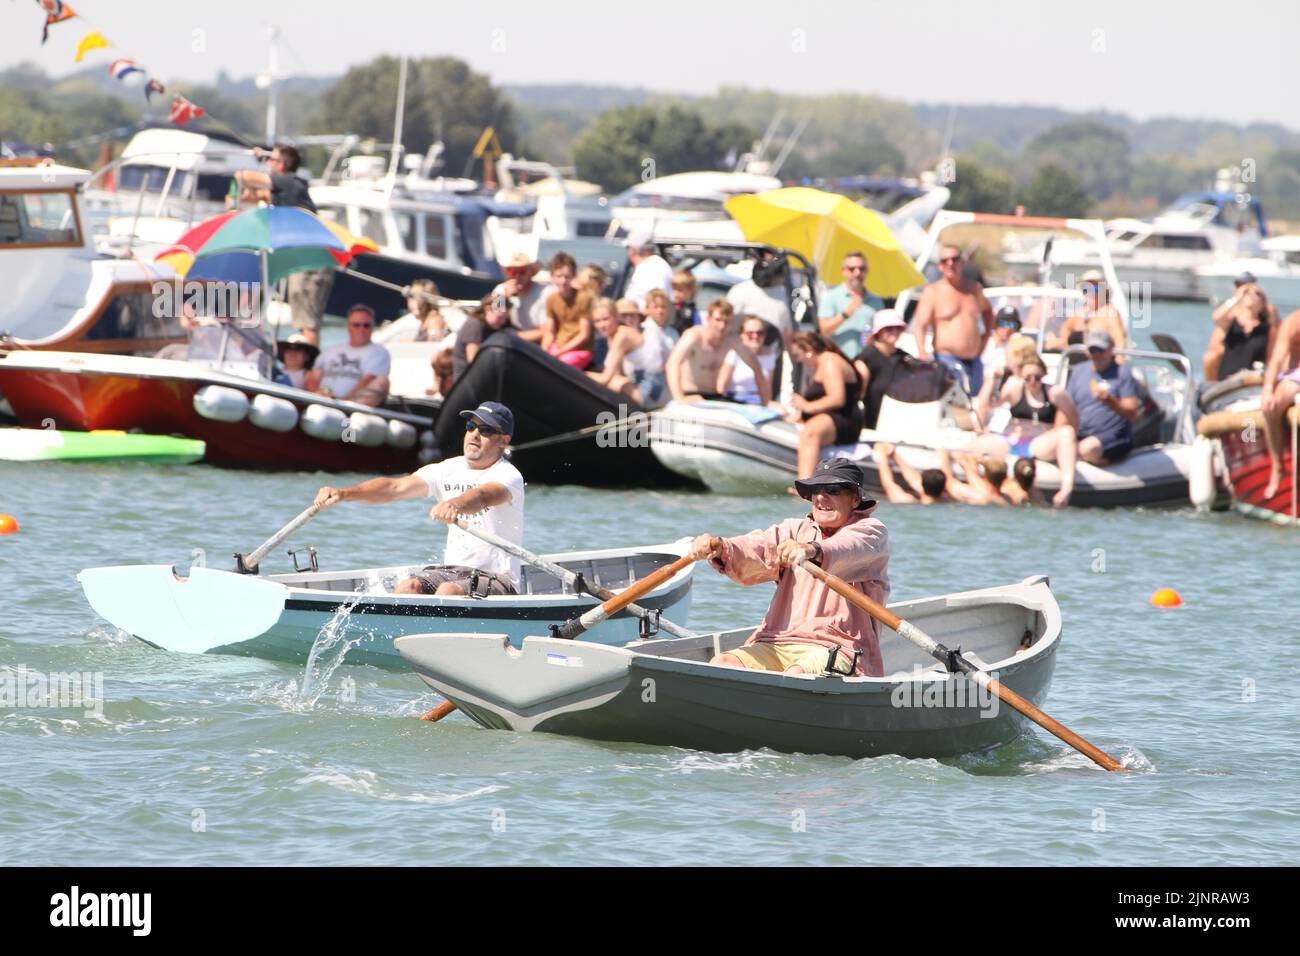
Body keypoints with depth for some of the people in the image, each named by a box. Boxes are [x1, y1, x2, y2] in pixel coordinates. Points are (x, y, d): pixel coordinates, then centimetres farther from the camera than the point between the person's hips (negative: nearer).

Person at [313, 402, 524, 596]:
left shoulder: (508, 475, -9)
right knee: (407, 587, -24)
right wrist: (343, 493, -17)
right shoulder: (448, 470, 10)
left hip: (497, 578, -6)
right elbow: (395, 488, -1)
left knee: (448, 592, -35)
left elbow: (482, 497, -33)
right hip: (450, 570, 6)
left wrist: (454, 506, -56)